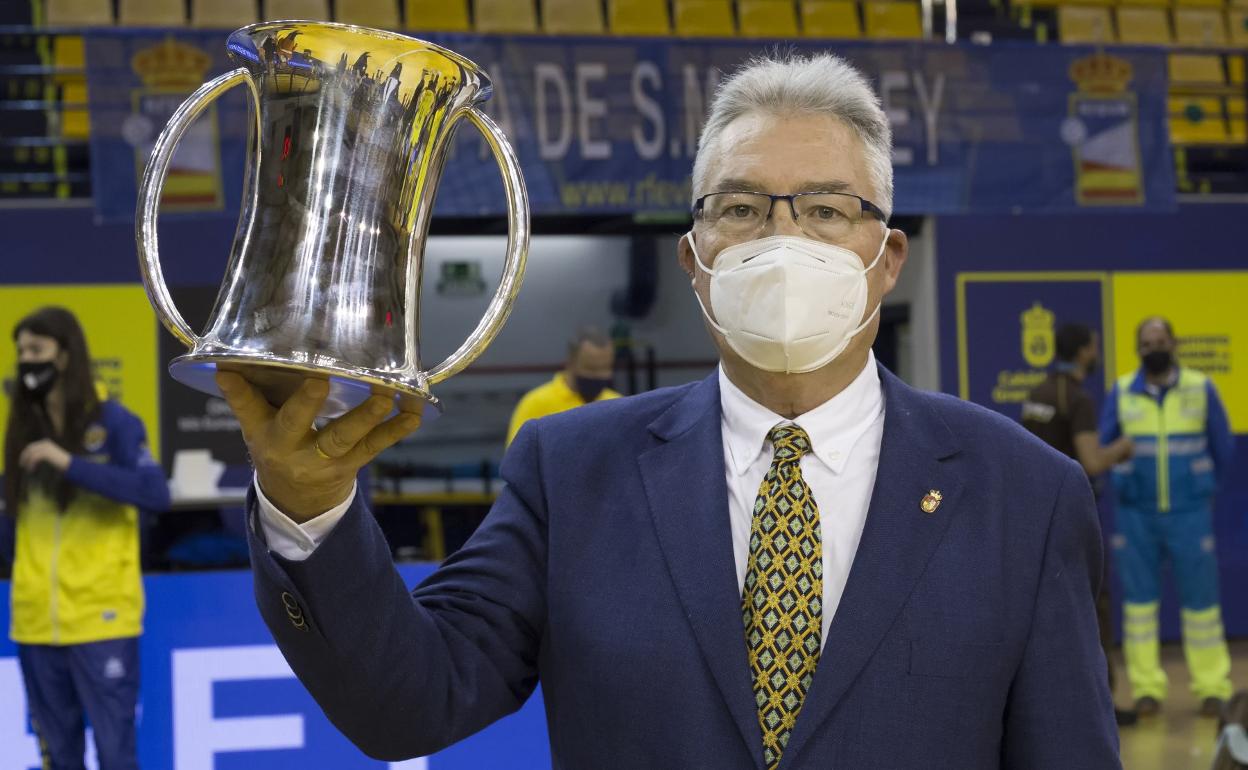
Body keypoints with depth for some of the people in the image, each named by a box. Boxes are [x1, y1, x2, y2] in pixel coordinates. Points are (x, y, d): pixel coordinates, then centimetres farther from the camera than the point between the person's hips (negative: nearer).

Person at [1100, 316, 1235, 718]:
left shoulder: (1201, 388, -1)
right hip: (1136, 515, 1)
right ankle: (1146, 688, 10)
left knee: (1201, 599, 2)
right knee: (1139, 600, 3)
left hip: (1190, 514, -1)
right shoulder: (1121, 393, -1)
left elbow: (1222, 446, 10)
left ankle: (1212, 688, 11)